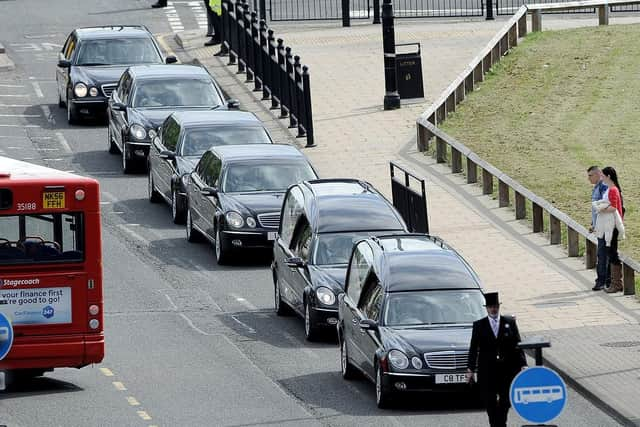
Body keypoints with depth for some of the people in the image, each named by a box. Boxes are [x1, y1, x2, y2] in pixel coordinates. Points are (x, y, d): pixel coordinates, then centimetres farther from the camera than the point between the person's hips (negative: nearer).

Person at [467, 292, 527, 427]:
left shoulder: (510, 323, 5)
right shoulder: (479, 325, 4)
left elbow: (517, 345, 4)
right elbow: (473, 349, 3)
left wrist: (522, 365, -5)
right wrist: (470, 369, -3)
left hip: (507, 370, 1)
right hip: (487, 372, -1)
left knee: (505, 401, 4)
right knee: (490, 402, 0)